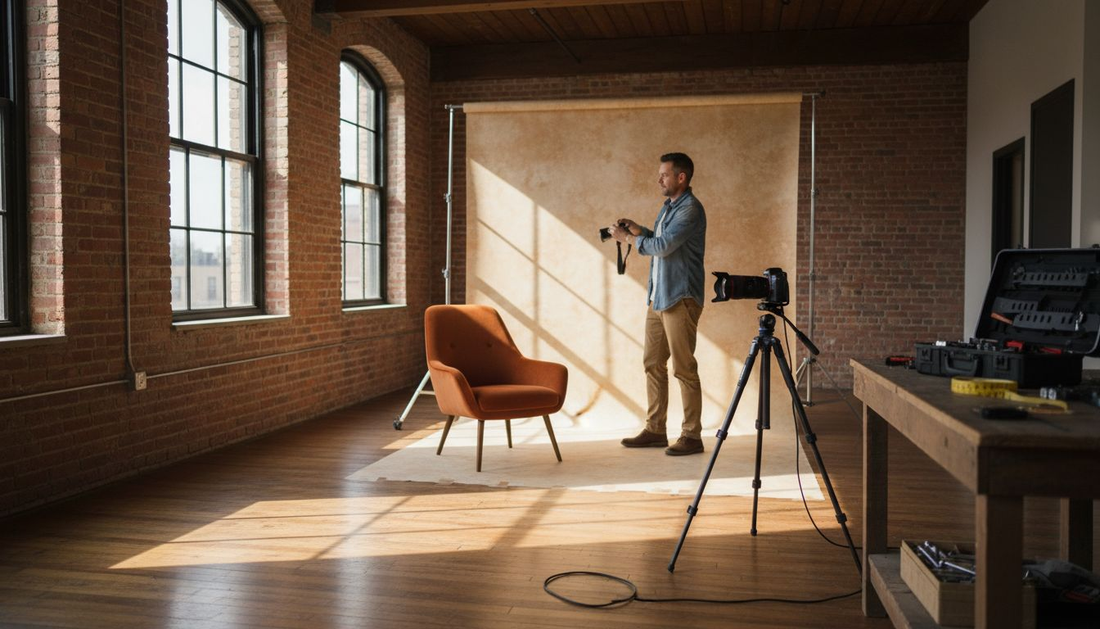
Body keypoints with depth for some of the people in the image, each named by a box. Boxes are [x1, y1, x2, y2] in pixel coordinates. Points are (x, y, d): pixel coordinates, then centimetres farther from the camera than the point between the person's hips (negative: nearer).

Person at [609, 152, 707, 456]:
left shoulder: (691, 210, -13)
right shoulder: (668, 207, 17)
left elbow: (663, 246, -21)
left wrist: (627, 238, -9)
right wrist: (637, 229, 11)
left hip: (680, 300, -9)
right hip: (657, 298, 10)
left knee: (684, 368, -5)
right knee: (653, 363, 11)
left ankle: (692, 436, 3)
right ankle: (655, 430, 19)